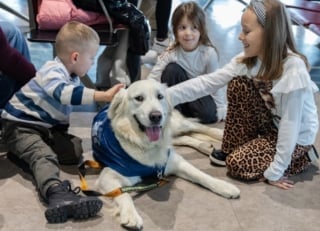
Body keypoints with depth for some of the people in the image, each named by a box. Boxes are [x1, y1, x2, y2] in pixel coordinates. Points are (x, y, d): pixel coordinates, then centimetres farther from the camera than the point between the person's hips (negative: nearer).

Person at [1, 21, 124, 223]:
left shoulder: (72, 78, 12)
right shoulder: (52, 71, -19)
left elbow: (67, 100, 29)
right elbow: (64, 93, -40)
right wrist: (103, 95, -45)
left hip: (47, 128, 9)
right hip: (20, 126, -9)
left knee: (75, 150, -16)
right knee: (44, 156, -37)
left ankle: (24, 152, -13)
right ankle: (56, 193, -62)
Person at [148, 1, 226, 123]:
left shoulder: (209, 53, -20)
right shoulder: (170, 54, -19)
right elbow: (152, 78, -24)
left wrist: (221, 109, -15)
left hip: (200, 94, -1)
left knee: (209, 113, -31)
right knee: (172, 69, -27)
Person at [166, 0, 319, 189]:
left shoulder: (293, 69, -32)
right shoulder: (248, 59, -12)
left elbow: (290, 123, -29)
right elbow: (207, 82, -13)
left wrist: (275, 172, -26)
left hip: (296, 136, -6)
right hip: (272, 124, 6)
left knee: (237, 164, -17)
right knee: (238, 84, -14)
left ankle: (296, 157, 4)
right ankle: (234, 149, 3)